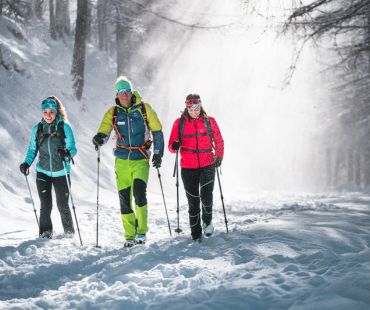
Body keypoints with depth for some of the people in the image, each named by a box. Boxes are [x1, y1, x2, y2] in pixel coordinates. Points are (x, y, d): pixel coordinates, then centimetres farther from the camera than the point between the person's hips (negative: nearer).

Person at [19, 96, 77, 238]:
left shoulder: (65, 127, -6)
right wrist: (26, 163, -5)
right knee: (45, 205, -7)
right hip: (43, 172, 2)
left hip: (61, 172, -2)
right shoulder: (37, 128, 3)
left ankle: (69, 231, 25)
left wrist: (67, 153, -29)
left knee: (63, 205, 4)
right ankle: (45, 232, 7)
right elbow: (32, 149, 10)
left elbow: (73, 148, -7)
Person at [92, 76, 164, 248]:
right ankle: (130, 236, 12)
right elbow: (103, 132, -5)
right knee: (124, 198, 2)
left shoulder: (144, 109, -2)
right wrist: (99, 138, -28)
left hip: (141, 159, -2)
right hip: (122, 160, 2)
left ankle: (141, 230, -6)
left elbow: (157, 131, 6)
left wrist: (158, 154, -1)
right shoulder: (112, 113, 3)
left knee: (139, 192, -20)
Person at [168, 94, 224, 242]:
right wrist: (175, 146, -19)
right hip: (188, 168, 1)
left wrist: (219, 156, -3)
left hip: (207, 166, -1)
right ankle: (196, 233, 17)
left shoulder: (209, 121, 3)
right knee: (193, 202, 5)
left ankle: (207, 221, 14)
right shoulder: (179, 123, 3)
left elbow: (219, 141, 12)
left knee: (206, 196, -15)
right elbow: (171, 146, 3)